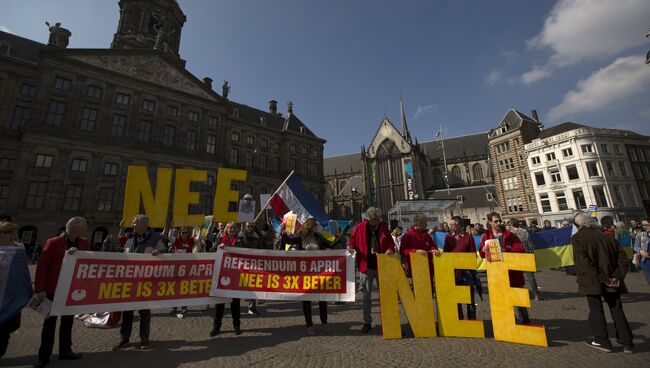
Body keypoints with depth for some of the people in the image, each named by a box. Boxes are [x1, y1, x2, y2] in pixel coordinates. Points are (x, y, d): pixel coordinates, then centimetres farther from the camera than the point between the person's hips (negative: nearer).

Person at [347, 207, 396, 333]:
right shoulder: (360, 227, -5)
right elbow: (352, 240, 3)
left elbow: (391, 242, 6)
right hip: (366, 266, -1)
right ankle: (367, 322, 21)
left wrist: (390, 249, -15)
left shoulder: (383, 227, 1)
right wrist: (350, 246, -18)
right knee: (366, 295, 8)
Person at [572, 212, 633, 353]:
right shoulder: (605, 237, 8)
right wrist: (618, 276, 1)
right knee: (616, 309, 15)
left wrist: (599, 278, -13)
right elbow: (622, 257, 5)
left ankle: (602, 341, 13)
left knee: (596, 309, 6)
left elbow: (583, 261, -19)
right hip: (611, 280, 5)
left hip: (591, 281, -5)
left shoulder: (577, 238, -9)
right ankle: (626, 342, 23)